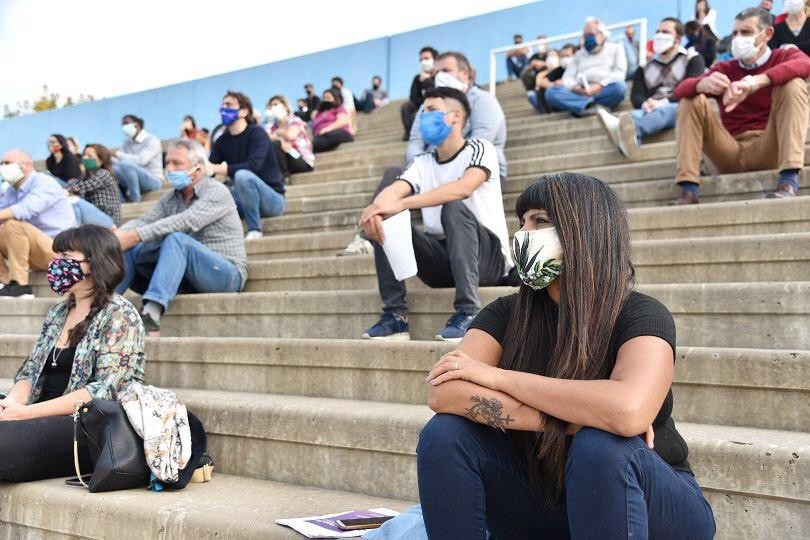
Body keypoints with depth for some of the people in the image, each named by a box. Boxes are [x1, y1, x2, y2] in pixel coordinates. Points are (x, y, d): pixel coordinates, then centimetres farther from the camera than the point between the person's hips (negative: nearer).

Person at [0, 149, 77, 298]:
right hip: (36, 254, 8)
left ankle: (19, 285, -25)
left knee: (13, 225, -27)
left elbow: (26, 209, -29)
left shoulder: (44, 182, -11)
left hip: (59, 252, -8)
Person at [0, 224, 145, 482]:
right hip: (45, 420, 7)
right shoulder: (57, 313, 19)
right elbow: (30, 370, 17)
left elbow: (106, 390, -14)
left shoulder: (120, 315, -5)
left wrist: (26, 412, -17)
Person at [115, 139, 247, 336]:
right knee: (129, 249, -9)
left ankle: (151, 315, -48)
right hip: (187, 279, 7)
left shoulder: (216, 192, -7)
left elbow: (186, 222, -23)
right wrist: (118, 235, -20)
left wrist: (135, 236, -30)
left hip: (226, 273, -7)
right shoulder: (170, 199, 17)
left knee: (176, 239, -33)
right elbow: (144, 221, 2)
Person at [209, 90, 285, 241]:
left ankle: (254, 230, -23)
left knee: (242, 175, -34)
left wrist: (218, 169, -33)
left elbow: (253, 166, -29)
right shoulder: (222, 140, 5)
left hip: (273, 199, -6)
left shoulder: (257, 134, -13)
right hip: (242, 199, 6)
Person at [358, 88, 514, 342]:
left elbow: (464, 188, -27)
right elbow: (393, 191, -10)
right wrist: (376, 210, -35)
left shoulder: (479, 149, -4)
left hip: (489, 258, -5)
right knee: (383, 219, -9)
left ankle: (468, 312, -34)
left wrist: (402, 204, -36)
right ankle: (395, 315, -13)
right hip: (441, 260, 5)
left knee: (453, 208, -32)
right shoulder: (422, 163, 11)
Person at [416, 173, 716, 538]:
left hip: (652, 507, -3)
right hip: (548, 500, 4)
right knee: (445, 434, -19)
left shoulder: (640, 315, -19)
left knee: (603, 447, -35)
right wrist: (575, 419, -29)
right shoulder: (507, 314, -6)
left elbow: (630, 410, -40)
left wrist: (497, 376, -28)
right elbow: (443, 393, -22)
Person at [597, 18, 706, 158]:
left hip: (678, 108, -3)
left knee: (664, 111, -39)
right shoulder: (646, 67, 25)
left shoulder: (692, 59, 15)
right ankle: (628, 137, -72)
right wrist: (645, 104, -16)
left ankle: (625, 131, -72)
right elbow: (636, 96, 10)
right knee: (634, 115, -33)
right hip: (651, 110, 3)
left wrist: (664, 102, -19)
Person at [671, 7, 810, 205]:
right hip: (731, 155, 2)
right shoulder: (724, 68, 14)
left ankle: (789, 181, -31)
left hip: (769, 150, -2)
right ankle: (689, 190, -21)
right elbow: (680, 90, -2)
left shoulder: (783, 57, 7)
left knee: (793, 84, -18)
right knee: (692, 100, -8)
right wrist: (704, 84, -27)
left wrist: (755, 82, -36)